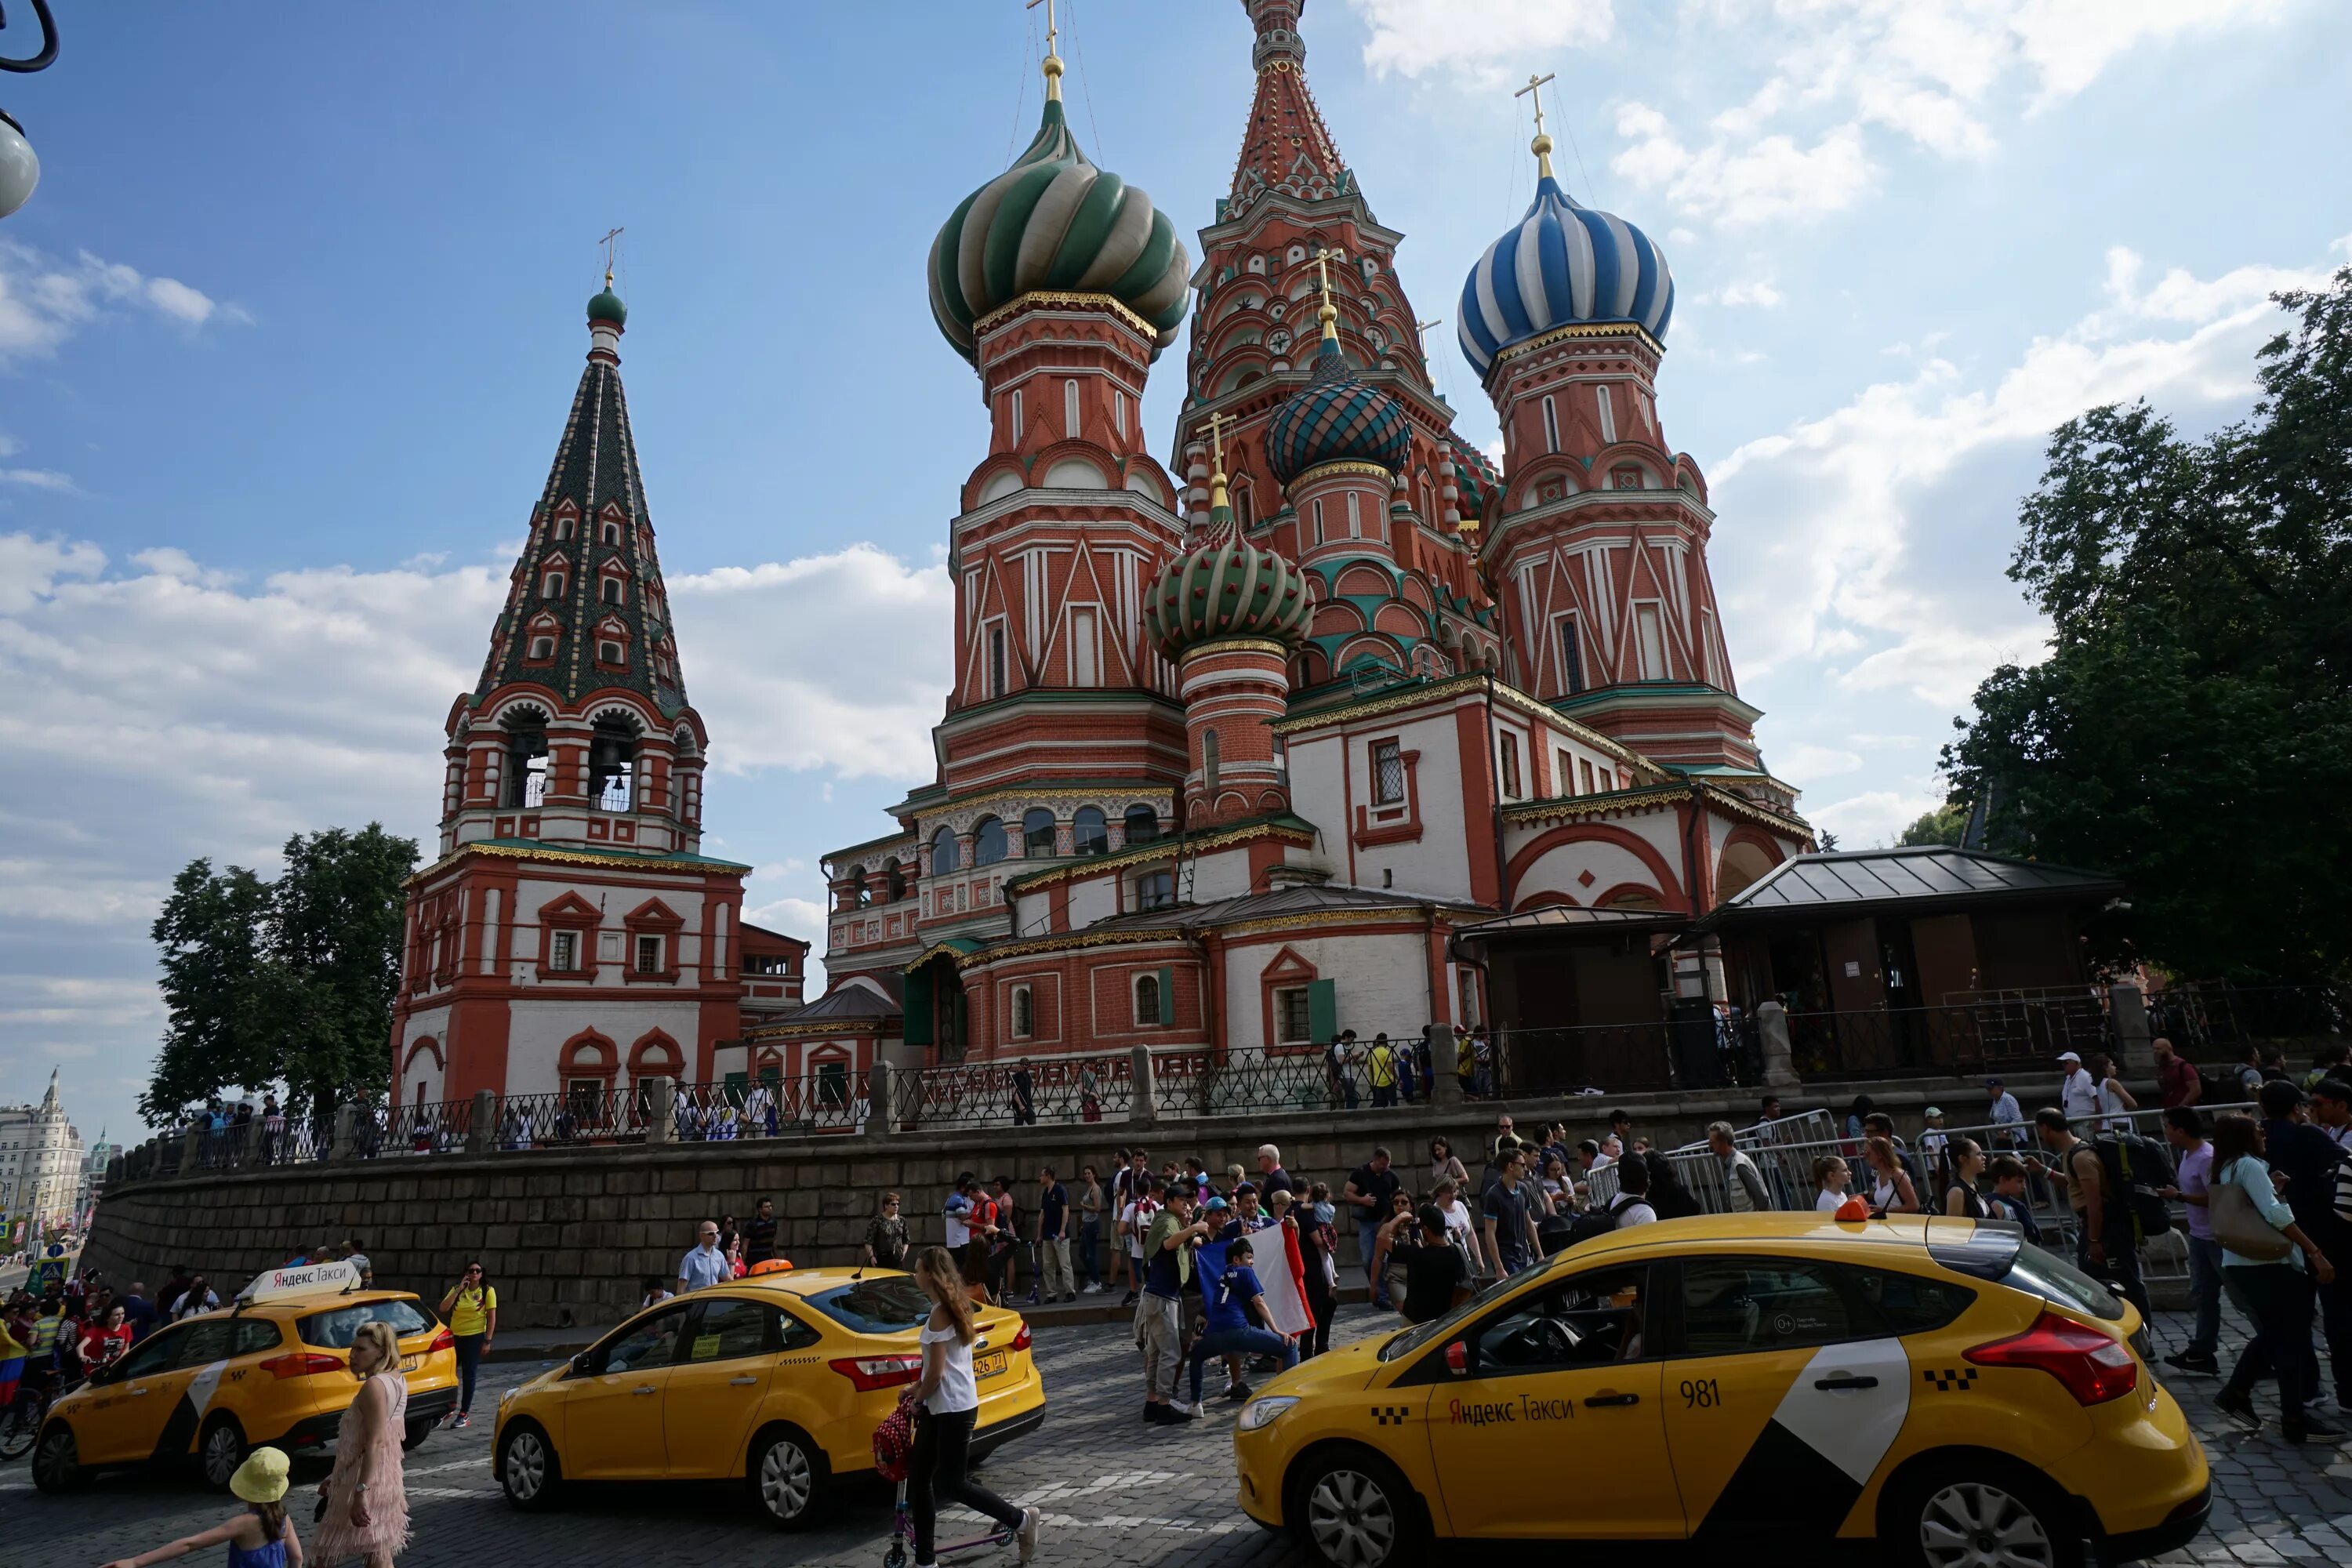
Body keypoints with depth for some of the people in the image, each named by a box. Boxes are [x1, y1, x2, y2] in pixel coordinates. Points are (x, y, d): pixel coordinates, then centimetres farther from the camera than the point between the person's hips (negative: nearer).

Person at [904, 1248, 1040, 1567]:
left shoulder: (940, 1314, -20)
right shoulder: (953, 1307, 10)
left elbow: (936, 1372, -20)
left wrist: (918, 1400, -5)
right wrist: (917, 1389, 20)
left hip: (954, 1409, -10)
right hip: (940, 1407, 10)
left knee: (950, 1484, -1)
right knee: (918, 1478, 10)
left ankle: (1021, 1520, 11)